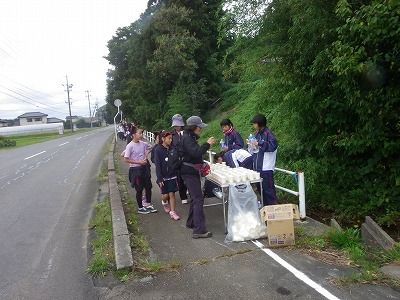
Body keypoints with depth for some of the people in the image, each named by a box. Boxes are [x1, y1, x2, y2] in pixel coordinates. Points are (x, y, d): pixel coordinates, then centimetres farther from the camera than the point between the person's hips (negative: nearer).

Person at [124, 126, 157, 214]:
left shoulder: (143, 143, -1)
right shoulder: (130, 146, -17)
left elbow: (149, 148, 19)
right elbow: (126, 159, -17)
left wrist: (145, 156, 4)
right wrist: (138, 162, -19)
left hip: (144, 168, 6)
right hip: (135, 170, -6)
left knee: (148, 187, 11)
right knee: (139, 189, 5)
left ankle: (148, 205, 27)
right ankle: (140, 208, 22)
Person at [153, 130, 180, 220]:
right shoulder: (158, 150, -9)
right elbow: (157, 165, -11)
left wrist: (176, 175, 7)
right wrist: (159, 179, -14)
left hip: (172, 176, 2)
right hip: (163, 177, -2)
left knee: (172, 194, 1)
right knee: (166, 195, 5)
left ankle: (172, 212, 9)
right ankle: (164, 203, 38)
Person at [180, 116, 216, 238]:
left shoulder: (191, 137, 17)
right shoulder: (187, 138, -16)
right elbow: (195, 153, -28)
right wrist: (207, 144, -21)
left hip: (192, 172, 11)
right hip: (189, 172, -11)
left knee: (195, 198, 18)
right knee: (199, 199, -12)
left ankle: (191, 222, 32)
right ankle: (199, 230, -11)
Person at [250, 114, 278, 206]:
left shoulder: (268, 133, -14)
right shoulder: (257, 133, 11)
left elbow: (273, 146, -24)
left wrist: (259, 143, -22)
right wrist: (251, 143, 2)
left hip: (266, 168, -9)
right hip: (257, 167, 9)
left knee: (268, 188, -1)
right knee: (260, 188, 17)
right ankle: (264, 206, 30)